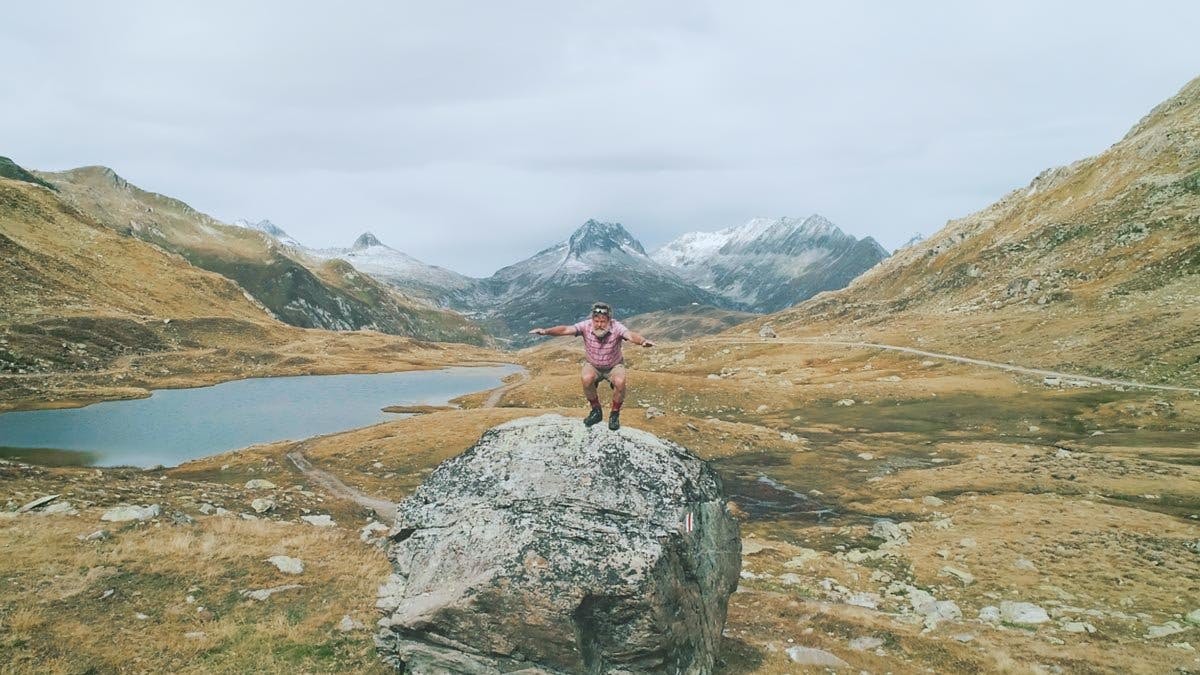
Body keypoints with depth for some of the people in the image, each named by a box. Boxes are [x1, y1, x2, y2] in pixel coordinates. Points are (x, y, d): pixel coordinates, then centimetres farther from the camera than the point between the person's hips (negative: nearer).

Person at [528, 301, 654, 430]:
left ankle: (615, 414, -5)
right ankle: (596, 411, -4)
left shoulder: (616, 327, -28)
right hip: (592, 365, 1)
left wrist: (643, 341, -69)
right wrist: (546, 331, -53)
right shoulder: (586, 326, -24)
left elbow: (630, 335, -46)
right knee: (586, 379, -30)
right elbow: (566, 329, -36)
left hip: (614, 365, -1)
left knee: (620, 382, -31)